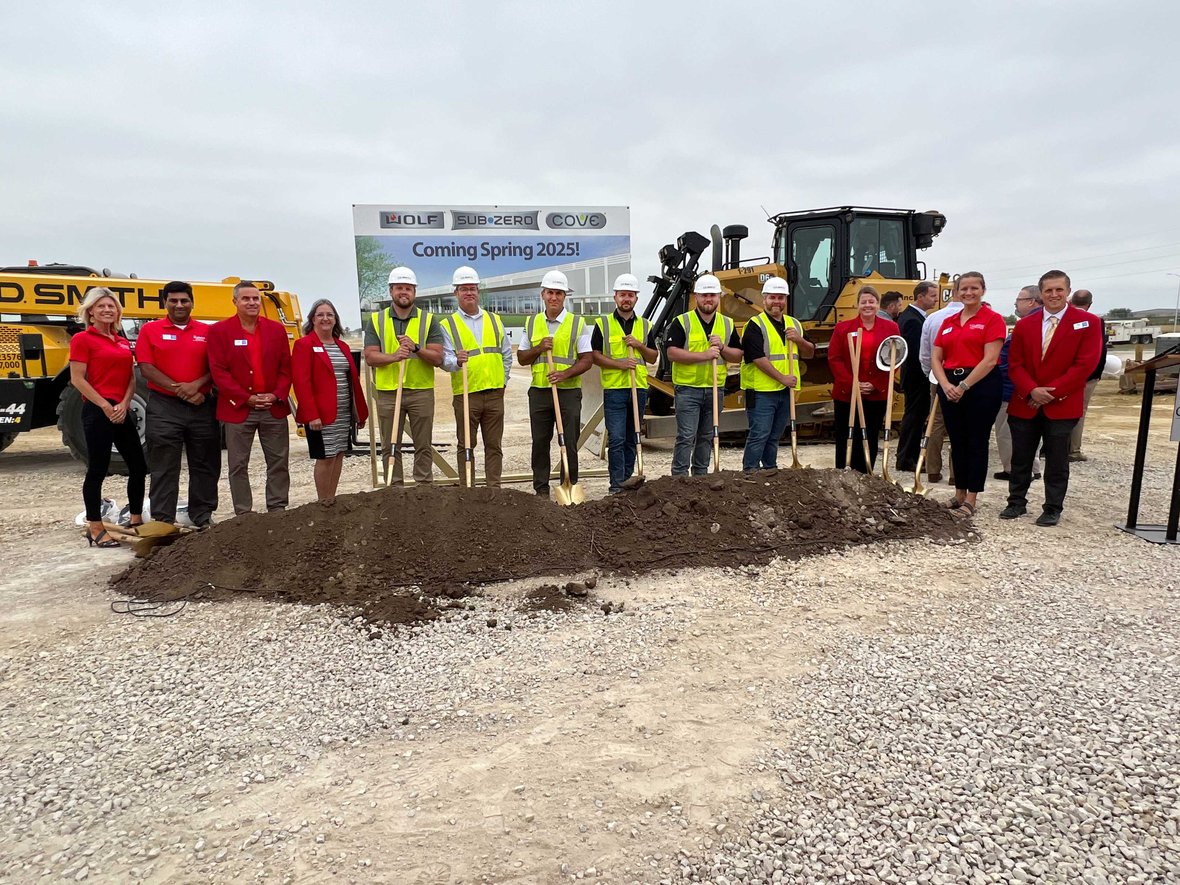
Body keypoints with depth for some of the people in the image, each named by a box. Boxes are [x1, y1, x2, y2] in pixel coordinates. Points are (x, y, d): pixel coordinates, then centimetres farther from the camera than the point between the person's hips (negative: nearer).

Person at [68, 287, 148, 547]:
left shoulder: (123, 342, 16)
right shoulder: (82, 339, -3)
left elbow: (131, 378, 12)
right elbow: (77, 380, -9)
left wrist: (124, 404, -4)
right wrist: (105, 406, -14)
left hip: (122, 411, 7)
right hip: (97, 410, -7)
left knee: (138, 467, 9)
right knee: (97, 469, -3)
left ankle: (136, 521, 23)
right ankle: (95, 530, 7)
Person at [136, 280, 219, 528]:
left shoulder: (206, 332, 9)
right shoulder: (150, 330, 4)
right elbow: (146, 368, -3)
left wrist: (197, 385, -14)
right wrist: (178, 389, -13)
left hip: (202, 406, 2)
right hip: (164, 407, -2)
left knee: (204, 465, 8)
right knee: (164, 468, 2)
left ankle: (202, 515, 20)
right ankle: (163, 520, 8)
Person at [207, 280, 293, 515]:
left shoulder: (276, 329, 9)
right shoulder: (219, 331, 0)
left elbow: (286, 367, 7)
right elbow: (218, 371, -6)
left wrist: (277, 395, -8)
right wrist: (247, 398, -12)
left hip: (274, 408, 3)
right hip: (238, 408, -2)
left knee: (279, 462, 7)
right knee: (238, 465, 4)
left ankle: (278, 510, 18)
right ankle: (243, 514, 13)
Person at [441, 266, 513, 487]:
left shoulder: (495, 320, 13)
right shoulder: (448, 325, 3)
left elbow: (506, 355, 18)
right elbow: (445, 359, -6)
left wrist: (503, 380, 10)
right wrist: (457, 361, -27)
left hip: (494, 393, 3)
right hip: (466, 394, -3)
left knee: (494, 445, 8)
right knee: (466, 445, 3)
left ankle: (494, 488, 16)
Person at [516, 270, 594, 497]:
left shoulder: (578, 324, 1)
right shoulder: (532, 323, 11)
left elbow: (587, 359, -3)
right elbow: (521, 358, 12)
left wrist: (565, 373, -18)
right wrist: (539, 348, -7)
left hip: (568, 391, -3)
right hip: (539, 391, 3)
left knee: (569, 444, 0)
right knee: (540, 442, 6)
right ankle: (541, 489, 15)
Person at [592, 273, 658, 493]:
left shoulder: (645, 326, 13)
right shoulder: (603, 324, 3)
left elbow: (653, 357, 13)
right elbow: (595, 356, -2)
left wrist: (639, 345, -5)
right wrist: (620, 364, -14)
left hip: (639, 388, 4)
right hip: (614, 389, -4)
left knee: (632, 439, 9)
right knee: (616, 439, -9)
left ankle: (627, 480, 18)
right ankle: (617, 485, -5)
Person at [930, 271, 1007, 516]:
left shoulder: (993, 319, -3)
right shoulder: (948, 322, 13)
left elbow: (990, 359, -13)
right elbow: (935, 358, 8)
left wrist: (964, 386, -15)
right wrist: (946, 385, -7)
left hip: (981, 386, -5)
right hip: (950, 386, 5)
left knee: (977, 443, 1)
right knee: (957, 442, 11)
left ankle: (970, 500, 7)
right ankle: (959, 495, 21)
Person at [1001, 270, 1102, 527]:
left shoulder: (1088, 322, -2)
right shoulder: (1024, 325, 7)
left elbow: (1085, 364, -10)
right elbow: (1015, 364, 3)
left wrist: (1051, 392, -15)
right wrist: (1032, 390, -14)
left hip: (1062, 406, -3)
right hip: (1024, 404, 3)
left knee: (1057, 461, 4)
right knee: (1021, 458, 10)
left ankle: (1053, 509, 16)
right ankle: (1017, 502, 23)